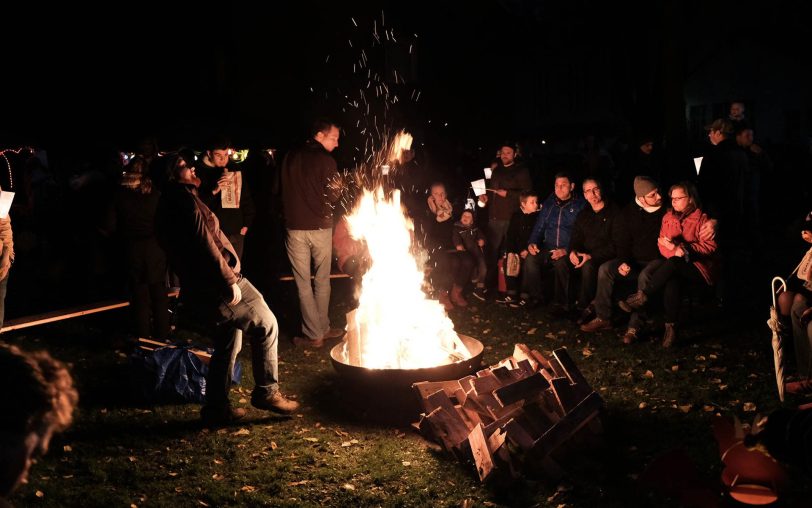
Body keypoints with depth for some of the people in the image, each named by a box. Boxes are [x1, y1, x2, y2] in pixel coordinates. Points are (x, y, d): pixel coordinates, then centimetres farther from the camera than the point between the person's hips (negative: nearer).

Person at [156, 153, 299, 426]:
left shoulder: (167, 204, 16)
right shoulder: (184, 198, -15)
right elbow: (204, 244, -23)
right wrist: (229, 280, -20)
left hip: (200, 288, 10)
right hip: (216, 286, -10)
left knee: (227, 342, 20)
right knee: (266, 324, 2)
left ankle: (216, 408, 24)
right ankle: (266, 392, 8)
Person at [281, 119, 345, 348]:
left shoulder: (289, 158, 4)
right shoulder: (326, 160, -10)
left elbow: (279, 191, 11)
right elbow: (333, 197, -10)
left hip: (295, 228, 2)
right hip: (320, 228, -2)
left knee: (303, 284, 6)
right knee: (322, 281, 14)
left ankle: (313, 334, 7)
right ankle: (323, 328, 20)